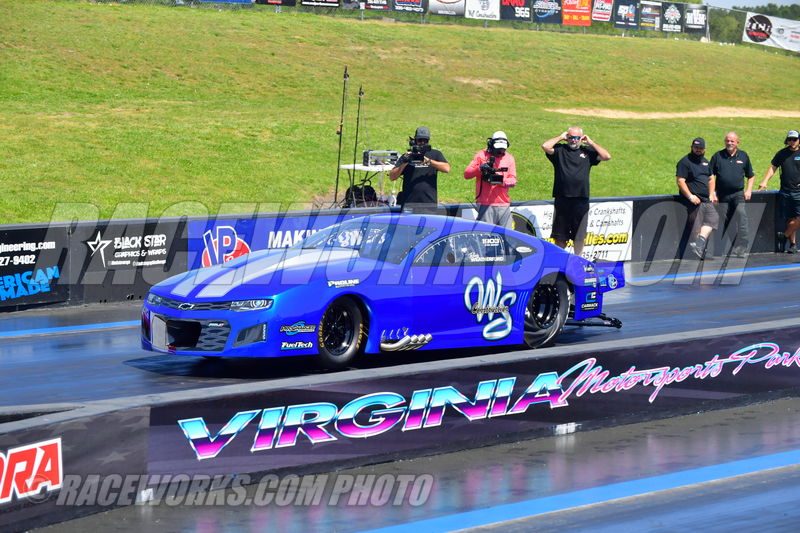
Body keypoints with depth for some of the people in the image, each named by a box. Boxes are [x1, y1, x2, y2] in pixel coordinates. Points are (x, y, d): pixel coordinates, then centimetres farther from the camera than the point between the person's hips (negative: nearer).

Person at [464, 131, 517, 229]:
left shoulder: (509, 158, 15)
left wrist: (501, 180, -15)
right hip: (485, 204, -3)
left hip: (503, 204, 3)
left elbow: (513, 180, 6)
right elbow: (466, 174, 3)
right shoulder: (481, 155, 8)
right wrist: (480, 168, -16)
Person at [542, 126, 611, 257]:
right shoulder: (559, 150, 8)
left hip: (581, 200, 1)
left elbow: (606, 156, 3)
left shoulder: (587, 152, 12)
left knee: (579, 236, 5)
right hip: (562, 199, -1)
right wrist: (561, 137, 2)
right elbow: (545, 146, -9)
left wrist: (590, 143, 5)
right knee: (560, 236, 3)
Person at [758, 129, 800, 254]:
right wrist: (764, 181, 0)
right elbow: (773, 168, 12)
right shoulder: (782, 154, 8)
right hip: (785, 192, 2)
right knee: (790, 219, 3)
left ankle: (785, 236, 6)